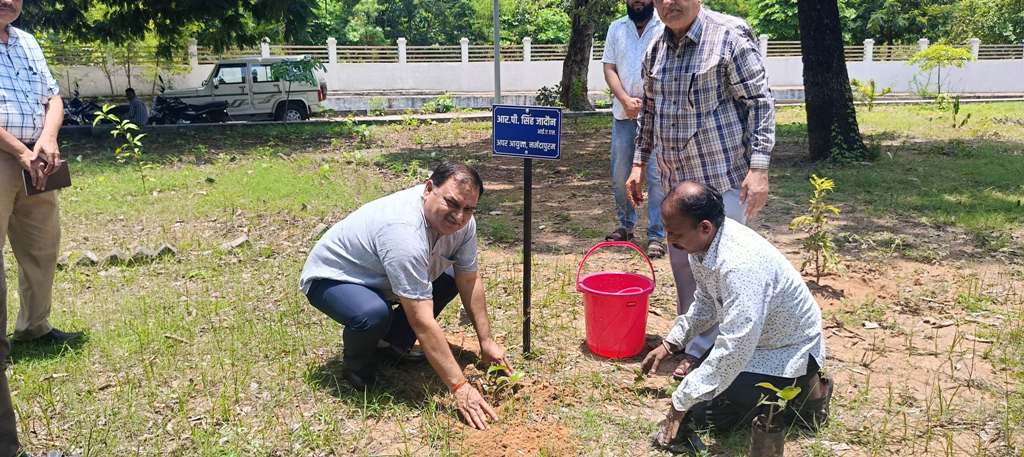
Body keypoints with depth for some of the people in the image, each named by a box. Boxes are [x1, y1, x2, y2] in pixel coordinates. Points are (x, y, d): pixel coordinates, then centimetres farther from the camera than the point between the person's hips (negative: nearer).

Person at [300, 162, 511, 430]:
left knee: (452, 277, -1)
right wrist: (460, 388, -37)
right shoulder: (404, 230, -40)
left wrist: (486, 341, -5)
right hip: (331, 277, -8)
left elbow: (470, 280, -2)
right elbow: (423, 322, -40)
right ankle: (358, 368, -3)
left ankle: (393, 345, 11)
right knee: (374, 315, -37)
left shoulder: (462, 221, -16)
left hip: (381, 279, 8)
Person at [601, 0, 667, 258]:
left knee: (656, 177, -4)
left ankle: (656, 235, 3)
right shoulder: (616, 28, 11)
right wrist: (626, 100, -8)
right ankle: (625, 225, 27)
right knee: (619, 174, 10)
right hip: (623, 115, 4)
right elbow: (609, 69, 6)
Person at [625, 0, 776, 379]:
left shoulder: (730, 35, -12)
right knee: (682, 262, 16)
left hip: (724, 177, -7)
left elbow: (759, 103, -13)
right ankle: (692, 340, 33)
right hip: (676, 179, 7)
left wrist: (759, 167, -19)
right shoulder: (656, 49, 7)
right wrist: (639, 163, 16)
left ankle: (703, 348, 11)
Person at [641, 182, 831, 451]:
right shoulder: (703, 242, -10)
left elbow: (734, 351, -37)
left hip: (788, 351, -8)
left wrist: (681, 403, -31)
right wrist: (670, 344, 5)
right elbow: (707, 302, 10)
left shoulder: (741, 264, -38)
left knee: (703, 416, -12)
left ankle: (804, 394, 2)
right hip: (748, 339, 9)